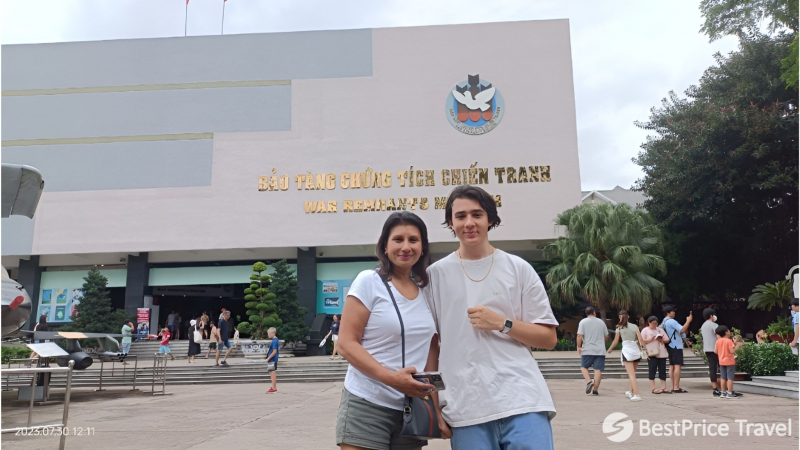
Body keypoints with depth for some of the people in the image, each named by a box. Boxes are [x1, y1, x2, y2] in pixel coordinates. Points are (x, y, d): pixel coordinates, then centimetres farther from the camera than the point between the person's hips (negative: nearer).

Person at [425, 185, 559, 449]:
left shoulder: (518, 269, 5)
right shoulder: (436, 274, 6)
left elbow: (549, 338, 7)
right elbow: (430, 343, 10)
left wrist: (502, 323, -8)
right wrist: (434, 404, 7)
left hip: (522, 402, 0)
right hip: (464, 410, 1)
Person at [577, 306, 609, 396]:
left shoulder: (583, 322, -3)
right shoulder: (601, 322, 8)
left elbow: (580, 336, -10)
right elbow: (606, 336, 15)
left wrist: (579, 347, 2)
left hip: (587, 350, -2)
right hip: (600, 350, 2)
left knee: (584, 367, 11)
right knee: (598, 369, 1)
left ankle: (589, 382, -11)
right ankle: (595, 389, 0)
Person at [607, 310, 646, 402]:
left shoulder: (619, 328, 2)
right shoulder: (635, 326, 6)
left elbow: (615, 341, 5)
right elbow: (641, 340, -3)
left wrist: (610, 349, 21)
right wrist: (642, 346, 16)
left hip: (627, 351, -3)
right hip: (636, 351, 4)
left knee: (631, 375, -6)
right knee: (633, 374, 19)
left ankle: (637, 395, -16)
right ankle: (631, 392, 30)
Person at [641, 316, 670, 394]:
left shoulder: (660, 330, 17)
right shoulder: (645, 330, 3)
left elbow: (667, 339, 15)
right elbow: (642, 341, -6)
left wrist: (662, 340, -5)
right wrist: (651, 339, -17)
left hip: (662, 354, 5)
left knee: (662, 371, 5)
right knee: (652, 371, -4)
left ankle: (663, 388, 11)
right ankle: (653, 388, -1)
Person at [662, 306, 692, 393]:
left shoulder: (665, 321, 16)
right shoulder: (671, 321, -15)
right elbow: (682, 330, -23)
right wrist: (688, 321, -15)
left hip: (670, 346, 10)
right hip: (676, 346, -10)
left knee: (672, 366, 9)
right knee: (677, 366, -11)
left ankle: (673, 387, 11)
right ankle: (676, 388, -15)